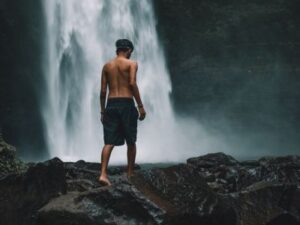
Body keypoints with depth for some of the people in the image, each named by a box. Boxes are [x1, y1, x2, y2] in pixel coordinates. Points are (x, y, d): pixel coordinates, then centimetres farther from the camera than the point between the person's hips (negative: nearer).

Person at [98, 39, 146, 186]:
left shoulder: (107, 66, 12)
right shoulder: (131, 64, 0)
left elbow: (103, 90, 9)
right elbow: (132, 83, -13)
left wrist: (102, 111, 14)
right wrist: (140, 106, -10)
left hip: (111, 103, 3)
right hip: (126, 103, -3)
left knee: (109, 142, -1)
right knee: (131, 142, 11)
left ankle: (103, 174, -15)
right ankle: (130, 174, 17)